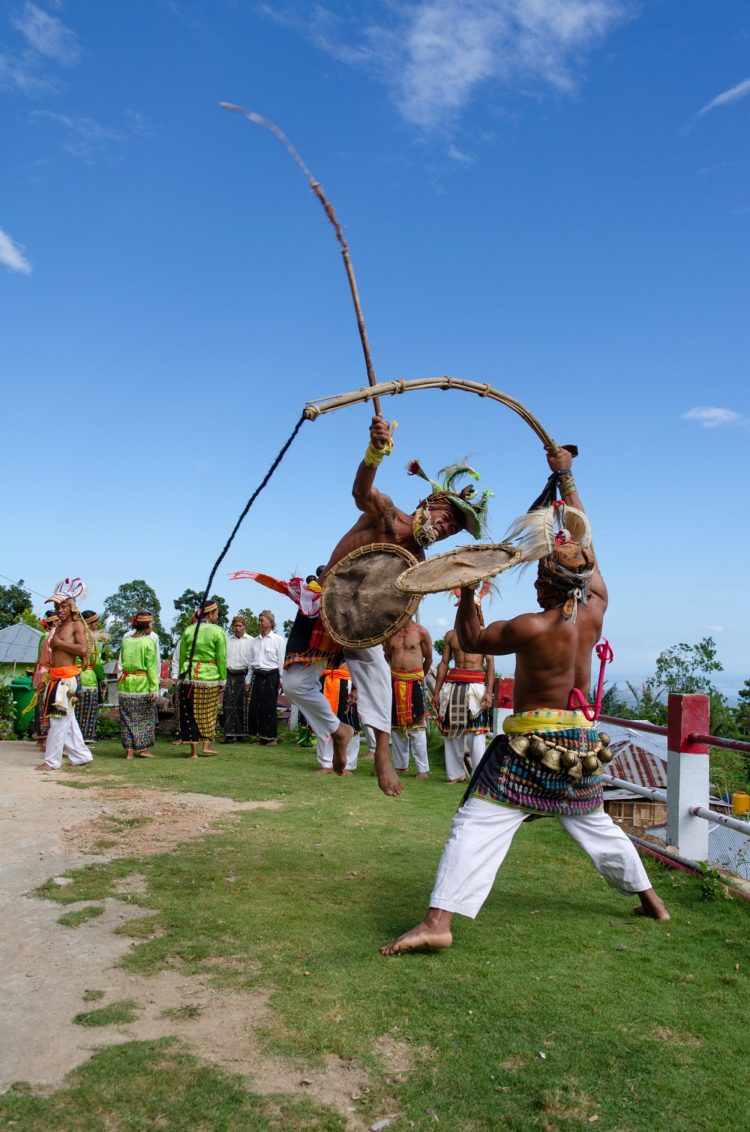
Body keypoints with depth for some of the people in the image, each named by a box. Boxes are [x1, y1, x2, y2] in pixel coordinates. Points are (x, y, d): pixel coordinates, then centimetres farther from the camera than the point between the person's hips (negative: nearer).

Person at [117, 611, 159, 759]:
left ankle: (129, 749, 12)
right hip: (143, 683, -4)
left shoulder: (126, 640, 5)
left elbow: (122, 662, 10)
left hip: (125, 682, 5)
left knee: (127, 717, 10)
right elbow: (152, 667, -11)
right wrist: (154, 688, -10)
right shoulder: (149, 642, -10)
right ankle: (143, 748, 12)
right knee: (145, 717, 9)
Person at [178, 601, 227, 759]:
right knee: (209, 713, 12)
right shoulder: (218, 632, -4)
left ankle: (194, 750, 9)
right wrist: (222, 680, 3)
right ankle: (206, 745, 13)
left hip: (189, 676, 3)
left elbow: (182, 656, 9)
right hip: (210, 677, -2)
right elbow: (221, 658, -3)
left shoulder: (188, 630, 6)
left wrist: (181, 677, 16)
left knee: (190, 713, 6)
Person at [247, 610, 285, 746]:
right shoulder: (255, 641, 14)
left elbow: (282, 661, -5)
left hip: (271, 676, -6)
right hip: (258, 676, 6)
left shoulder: (278, 639, -3)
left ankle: (271, 737, 9)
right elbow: (252, 661, 16)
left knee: (269, 707, -2)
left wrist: (281, 680, -7)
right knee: (254, 706, 2)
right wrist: (249, 680, 14)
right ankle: (260, 735, 13)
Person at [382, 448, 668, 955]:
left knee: (477, 826, -8)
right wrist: (566, 477, 14)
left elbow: (471, 639, -4)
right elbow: (583, 540, 8)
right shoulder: (595, 611, -4)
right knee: (596, 825, 26)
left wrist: (468, 591, 2)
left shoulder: (531, 628, -19)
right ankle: (651, 899, 40)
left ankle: (439, 921, -16)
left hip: (531, 742, -6)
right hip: (582, 739, 7)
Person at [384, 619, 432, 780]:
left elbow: (428, 658, 7)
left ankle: (422, 768, 0)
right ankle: (401, 765, 21)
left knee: (417, 726, -5)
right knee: (396, 725, 9)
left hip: (415, 682, -4)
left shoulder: (421, 632, -4)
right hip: (395, 681, 4)